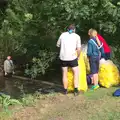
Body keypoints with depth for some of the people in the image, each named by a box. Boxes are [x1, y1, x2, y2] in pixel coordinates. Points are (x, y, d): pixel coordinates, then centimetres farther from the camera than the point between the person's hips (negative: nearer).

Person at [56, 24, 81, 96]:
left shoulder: (63, 35, 10)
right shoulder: (77, 36, 3)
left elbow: (58, 45, 21)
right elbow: (79, 49, -3)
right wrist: (78, 56, 12)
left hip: (63, 57, 3)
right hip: (72, 57, -2)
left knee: (64, 74, 15)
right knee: (76, 73, 11)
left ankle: (65, 90, 21)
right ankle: (76, 90, 3)